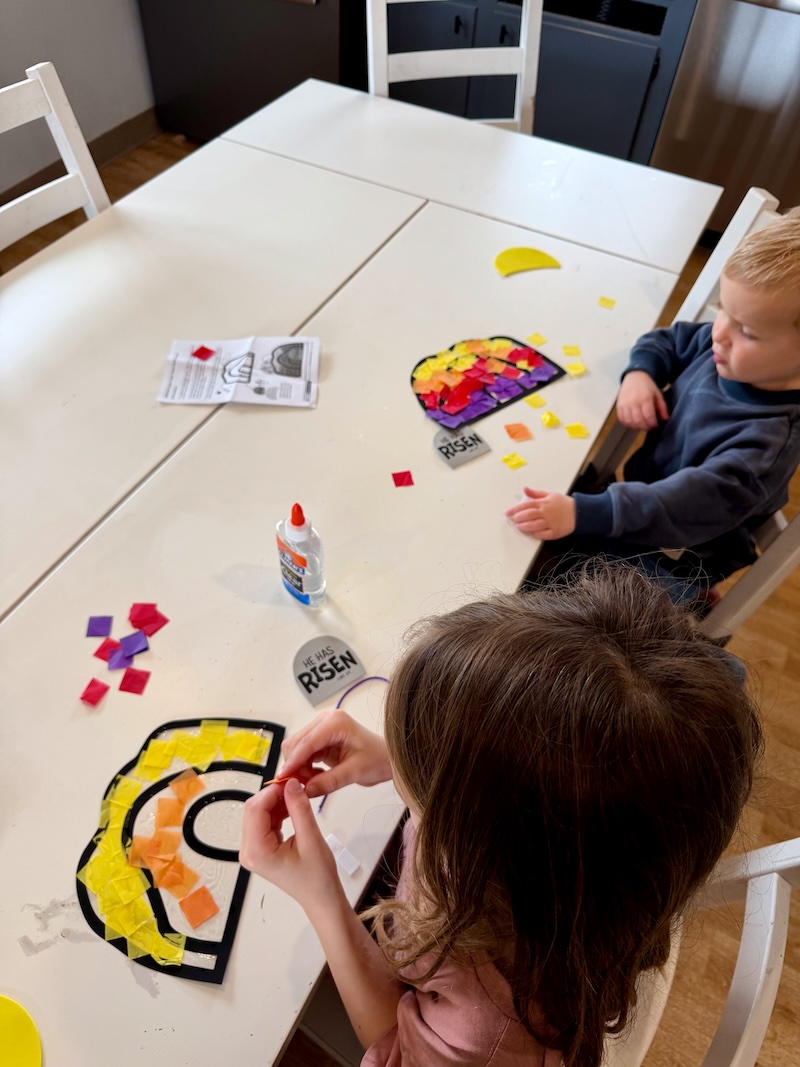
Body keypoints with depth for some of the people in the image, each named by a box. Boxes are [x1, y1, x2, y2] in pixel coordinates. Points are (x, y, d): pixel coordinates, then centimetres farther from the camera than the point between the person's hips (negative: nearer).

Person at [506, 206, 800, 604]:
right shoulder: (724, 349, -9)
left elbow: (695, 501, -42)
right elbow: (669, 340, 9)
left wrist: (582, 512, -50)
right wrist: (639, 372, -15)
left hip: (673, 559, -7)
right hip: (643, 492, 8)